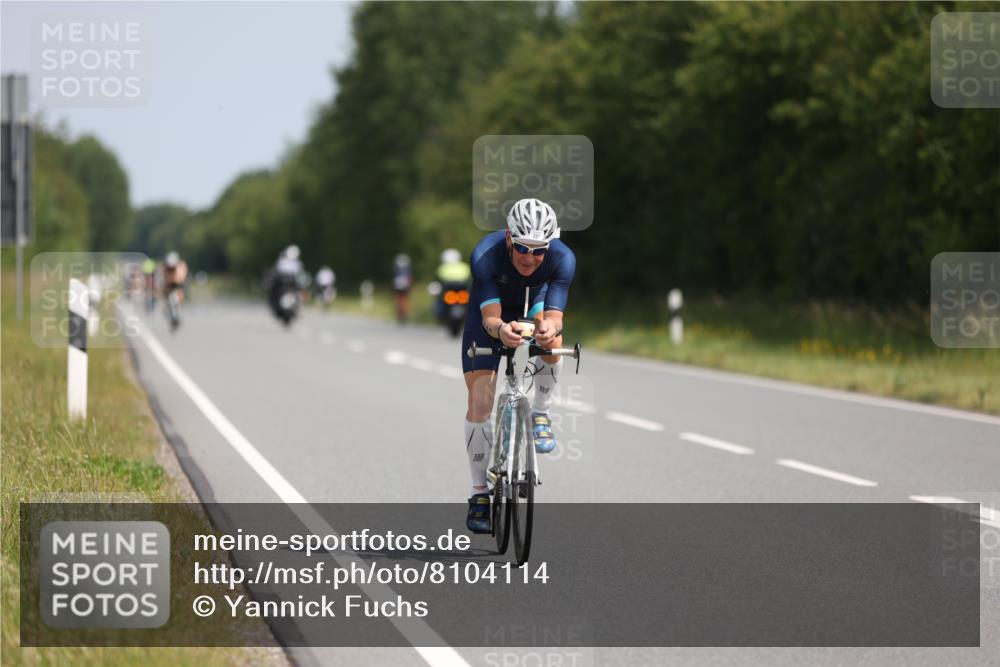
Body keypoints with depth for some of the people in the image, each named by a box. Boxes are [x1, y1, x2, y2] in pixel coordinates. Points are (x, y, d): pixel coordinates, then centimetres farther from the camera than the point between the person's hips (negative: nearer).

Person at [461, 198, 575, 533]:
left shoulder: (563, 259, -33)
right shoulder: (485, 255, -36)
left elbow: (554, 316, -38)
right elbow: (490, 317, -39)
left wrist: (549, 327, -62)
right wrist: (501, 329, -62)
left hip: (533, 304, 1)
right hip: (491, 312, -1)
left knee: (552, 338, -35)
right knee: (479, 403, -9)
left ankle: (540, 414, -9)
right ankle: (480, 493, 3)